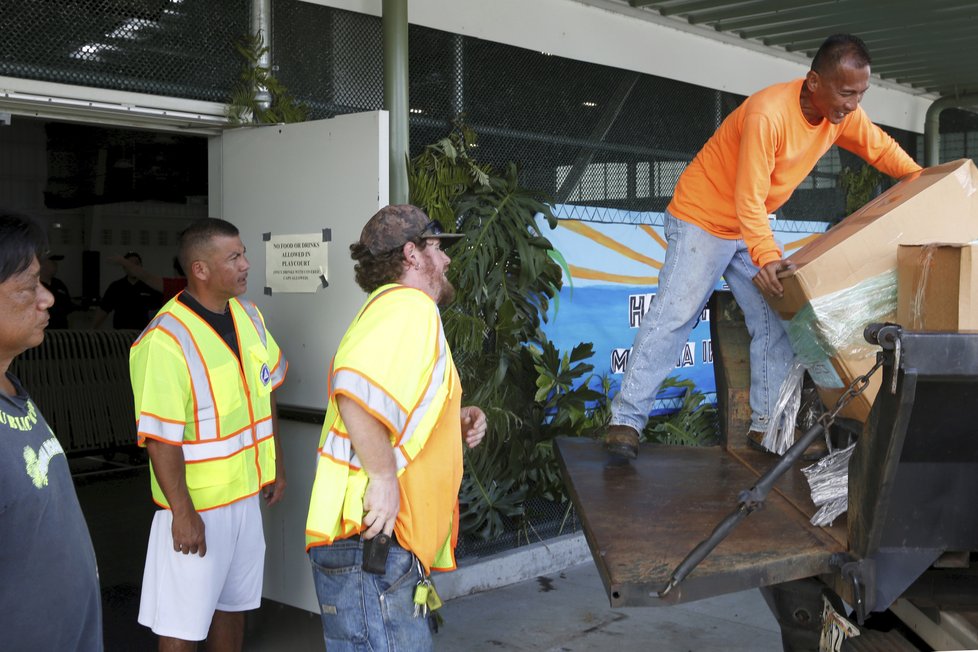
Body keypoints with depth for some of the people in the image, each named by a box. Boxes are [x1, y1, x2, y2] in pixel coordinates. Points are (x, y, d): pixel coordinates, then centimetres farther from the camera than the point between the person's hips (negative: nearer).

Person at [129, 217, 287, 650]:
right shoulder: (165, 341, -22)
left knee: (233, 603, 20)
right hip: (197, 504, -7)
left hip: (246, 493, 7)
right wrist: (182, 513, -20)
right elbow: (159, 438, -22)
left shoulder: (249, 315, 3)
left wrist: (276, 464, 14)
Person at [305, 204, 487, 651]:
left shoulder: (395, 306, 23)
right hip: (370, 540, -11)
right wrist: (385, 477, -25)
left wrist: (455, 422, 14)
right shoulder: (409, 304, -12)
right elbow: (355, 385, -30)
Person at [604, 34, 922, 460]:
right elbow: (749, 198, -32)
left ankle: (766, 425, 8)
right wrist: (765, 256, -42)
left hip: (751, 229, 8)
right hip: (701, 219, -8)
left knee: (776, 321, 2)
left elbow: (881, 147, 12)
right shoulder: (767, 115, -30)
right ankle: (626, 419, -9)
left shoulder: (843, 113, -6)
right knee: (673, 316, -13)